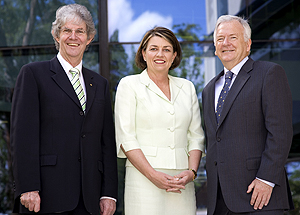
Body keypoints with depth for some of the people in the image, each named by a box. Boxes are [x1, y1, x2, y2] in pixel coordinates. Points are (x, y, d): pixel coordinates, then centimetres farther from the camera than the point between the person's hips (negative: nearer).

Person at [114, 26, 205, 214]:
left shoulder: (187, 87, 15)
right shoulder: (129, 85, 3)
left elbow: (196, 136, 13)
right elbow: (125, 138, -4)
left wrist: (192, 171, -4)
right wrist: (153, 175, -13)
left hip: (182, 180, 3)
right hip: (144, 180, -3)